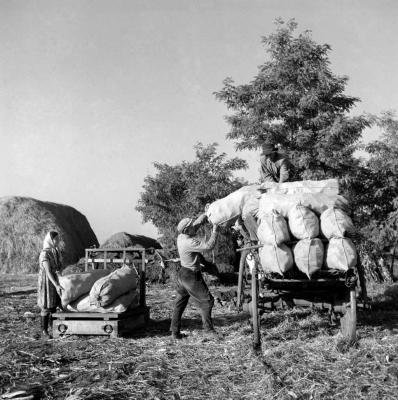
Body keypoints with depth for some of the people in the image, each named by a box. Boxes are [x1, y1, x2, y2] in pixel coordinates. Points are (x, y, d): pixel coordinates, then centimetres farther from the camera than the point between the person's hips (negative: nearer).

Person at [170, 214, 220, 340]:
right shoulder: (189, 242, -27)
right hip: (191, 276, -9)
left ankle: (175, 331, 19)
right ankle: (208, 328, 12)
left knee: (180, 303, 14)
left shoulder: (181, 236, -1)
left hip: (182, 274, 9)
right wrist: (214, 231, -20)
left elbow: (198, 222, 8)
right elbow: (209, 246, -30)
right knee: (206, 301, 4)